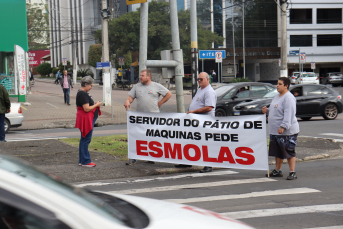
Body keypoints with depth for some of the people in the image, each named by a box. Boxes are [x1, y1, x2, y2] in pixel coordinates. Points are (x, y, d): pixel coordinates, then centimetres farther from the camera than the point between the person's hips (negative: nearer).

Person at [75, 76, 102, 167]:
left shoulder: (82, 93, 15)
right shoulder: (82, 94, -19)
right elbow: (87, 109, -23)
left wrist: (95, 104, 11)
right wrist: (96, 105, -10)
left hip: (88, 120, 11)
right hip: (86, 120, -11)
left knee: (84, 140, 15)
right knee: (86, 140, -5)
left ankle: (82, 160, 21)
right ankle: (85, 161, 0)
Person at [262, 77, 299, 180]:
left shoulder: (289, 98, -16)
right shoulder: (277, 97, 16)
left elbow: (288, 114, -24)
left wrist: (283, 127, -30)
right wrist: (267, 110, 7)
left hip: (287, 131, -10)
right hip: (275, 131, 10)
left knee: (289, 152, -4)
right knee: (277, 151, 15)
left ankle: (292, 172, 2)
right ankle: (277, 171, 25)